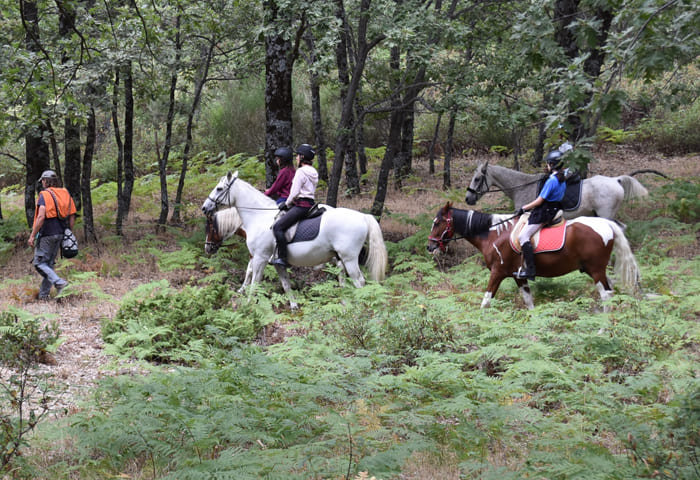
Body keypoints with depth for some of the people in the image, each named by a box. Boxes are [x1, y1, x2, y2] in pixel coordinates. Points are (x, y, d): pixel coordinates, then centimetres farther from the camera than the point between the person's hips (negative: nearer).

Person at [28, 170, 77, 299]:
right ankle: (43, 294, 16)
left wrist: (32, 236, -15)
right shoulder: (65, 194, 10)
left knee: (39, 263, -1)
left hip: (46, 234, -7)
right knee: (49, 263, 14)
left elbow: (41, 217, -20)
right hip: (60, 234, 7)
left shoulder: (44, 195, -11)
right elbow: (72, 217, 10)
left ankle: (59, 282, -19)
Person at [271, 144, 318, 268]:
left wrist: (287, 204, 1)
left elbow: (294, 192, -16)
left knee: (278, 227, -16)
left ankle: (282, 258, -22)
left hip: (301, 205, -11)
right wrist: (288, 203, 20)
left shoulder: (301, 171, -12)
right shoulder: (313, 172, 16)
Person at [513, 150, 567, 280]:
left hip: (544, 212, -10)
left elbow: (539, 201, -16)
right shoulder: (563, 180, 10)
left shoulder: (551, 181, -18)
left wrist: (524, 208, -5)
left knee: (523, 236, -15)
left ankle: (530, 270, -23)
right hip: (555, 210, 10)